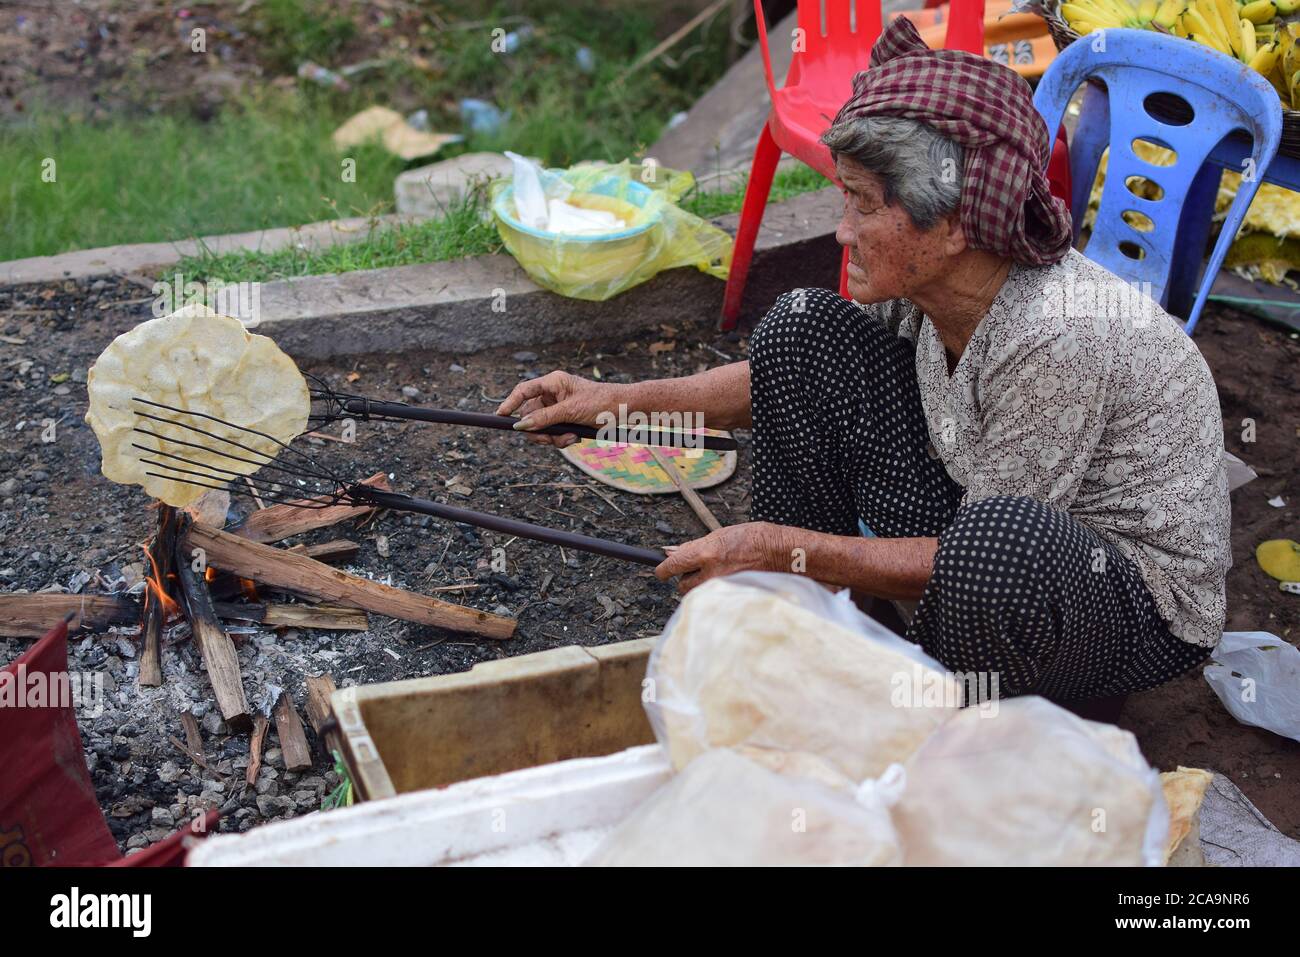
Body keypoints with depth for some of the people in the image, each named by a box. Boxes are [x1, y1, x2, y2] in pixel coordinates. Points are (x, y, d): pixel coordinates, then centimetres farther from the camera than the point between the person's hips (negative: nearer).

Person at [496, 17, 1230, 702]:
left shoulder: (1058, 335, -33)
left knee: (1005, 539, -43)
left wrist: (790, 550, -26)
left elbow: (995, 555, -27)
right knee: (804, 328, -3)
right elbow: (797, 374, 6)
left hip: (1147, 609, -7)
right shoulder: (923, 284, -11)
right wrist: (620, 400, -1)